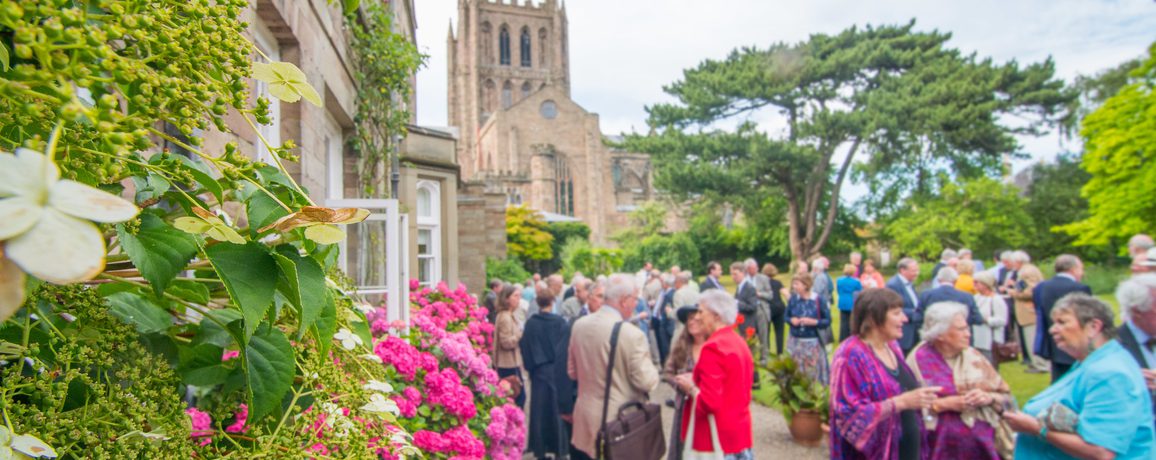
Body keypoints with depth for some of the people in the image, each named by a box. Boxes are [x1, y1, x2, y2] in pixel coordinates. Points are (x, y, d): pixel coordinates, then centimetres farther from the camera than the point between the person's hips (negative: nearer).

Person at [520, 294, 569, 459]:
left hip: (538, 371, 1)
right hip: (557, 370, -1)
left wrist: (530, 366, 6)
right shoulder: (559, 321, -9)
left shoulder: (530, 323, -5)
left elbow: (523, 346, -3)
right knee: (557, 408, 9)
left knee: (539, 410, 9)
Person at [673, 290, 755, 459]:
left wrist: (691, 388, -6)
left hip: (719, 438, -8)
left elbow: (709, 402, -24)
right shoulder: (740, 342, 6)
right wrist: (698, 381, 9)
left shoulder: (713, 347, -20)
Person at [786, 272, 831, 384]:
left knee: (814, 372, 3)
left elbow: (827, 321, -6)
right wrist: (791, 320, -11)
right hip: (795, 342, 3)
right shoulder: (793, 299, -1)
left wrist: (813, 322, -20)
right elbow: (786, 316, 10)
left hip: (812, 342, -3)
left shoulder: (819, 300, -10)